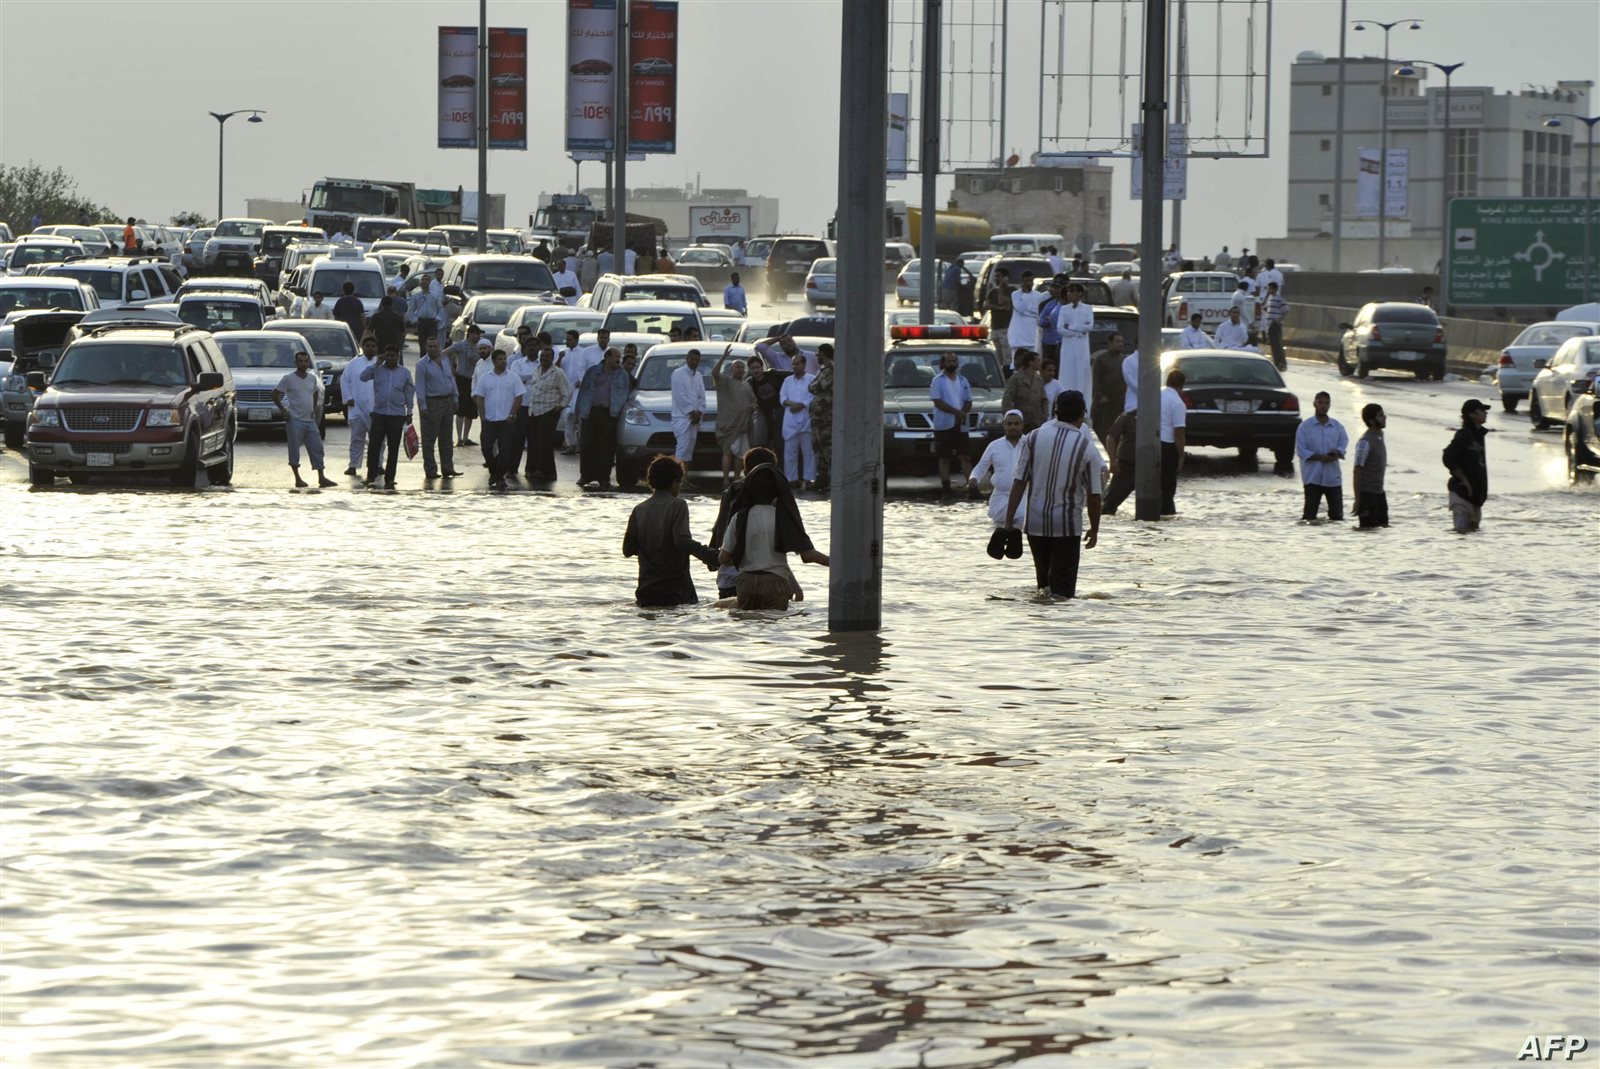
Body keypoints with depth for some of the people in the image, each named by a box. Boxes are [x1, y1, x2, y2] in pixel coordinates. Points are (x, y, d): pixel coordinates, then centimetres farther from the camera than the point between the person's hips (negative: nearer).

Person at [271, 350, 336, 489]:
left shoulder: (313, 378, 9)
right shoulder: (289, 379, -6)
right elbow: (275, 394, -4)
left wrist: (315, 409, 14)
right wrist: (283, 411, -9)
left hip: (310, 420, 5)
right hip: (295, 420, -5)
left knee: (317, 448, 1)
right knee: (294, 450, -2)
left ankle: (321, 477, 3)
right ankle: (298, 478, 5)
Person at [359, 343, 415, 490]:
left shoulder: (404, 372, 7)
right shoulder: (378, 370, 5)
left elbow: (410, 393, 10)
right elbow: (363, 377, -8)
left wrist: (409, 412, 6)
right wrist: (376, 364, -10)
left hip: (397, 414, 0)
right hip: (379, 413, 0)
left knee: (393, 449, 3)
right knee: (374, 445, -9)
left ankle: (389, 479, 8)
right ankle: (371, 476, -4)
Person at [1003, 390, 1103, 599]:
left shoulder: (1034, 438, -2)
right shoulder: (1087, 448, -7)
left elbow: (1019, 483, -4)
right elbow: (1093, 496, -4)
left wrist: (1009, 522, -1)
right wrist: (1094, 530, 10)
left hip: (1035, 521, 3)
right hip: (1067, 525, -3)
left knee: (1044, 579, 19)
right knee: (1063, 586, 1)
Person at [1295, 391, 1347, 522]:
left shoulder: (1337, 426, 8)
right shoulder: (1305, 426, -3)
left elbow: (1344, 443, 8)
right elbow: (1301, 450, -7)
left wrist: (1337, 452, -16)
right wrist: (1320, 457, -19)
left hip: (1333, 476, 3)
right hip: (1313, 476, -3)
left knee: (1337, 512, 4)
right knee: (1310, 511, -1)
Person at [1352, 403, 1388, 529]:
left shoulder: (1379, 436, 9)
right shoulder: (1365, 442, -17)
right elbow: (1357, 471, -17)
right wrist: (1357, 499, -18)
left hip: (1379, 492, 8)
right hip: (1367, 493, -8)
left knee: (1383, 526, 9)